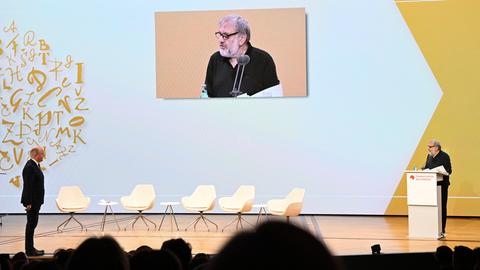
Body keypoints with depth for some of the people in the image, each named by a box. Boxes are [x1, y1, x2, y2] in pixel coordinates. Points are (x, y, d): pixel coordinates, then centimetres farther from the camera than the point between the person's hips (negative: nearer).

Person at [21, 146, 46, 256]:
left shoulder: (35, 165, 12)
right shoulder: (30, 167, -19)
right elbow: (28, 186, -22)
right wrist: (28, 202, -24)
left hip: (35, 201, 10)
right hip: (32, 201, -10)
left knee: (32, 224, 14)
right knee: (31, 224, -5)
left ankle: (30, 248, 21)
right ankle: (29, 250, -1)